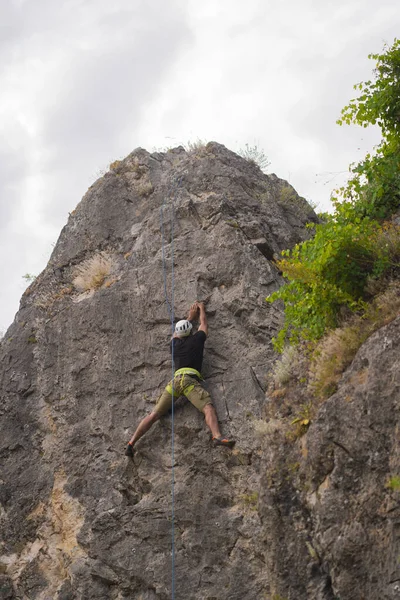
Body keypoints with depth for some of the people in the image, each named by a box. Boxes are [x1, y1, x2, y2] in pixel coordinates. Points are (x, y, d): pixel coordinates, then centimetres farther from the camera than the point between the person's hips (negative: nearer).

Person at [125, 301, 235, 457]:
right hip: (190, 380, -4)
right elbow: (204, 325, 37)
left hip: (176, 379, 4)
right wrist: (201, 309, 55)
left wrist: (190, 316, 62)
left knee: (154, 414, 2)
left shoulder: (175, 343, 27)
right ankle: (217, 437, -47)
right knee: (208, 408, -20)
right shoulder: (196, 339, 18)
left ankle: (131, 443, -6)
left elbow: (178, 333, 50)